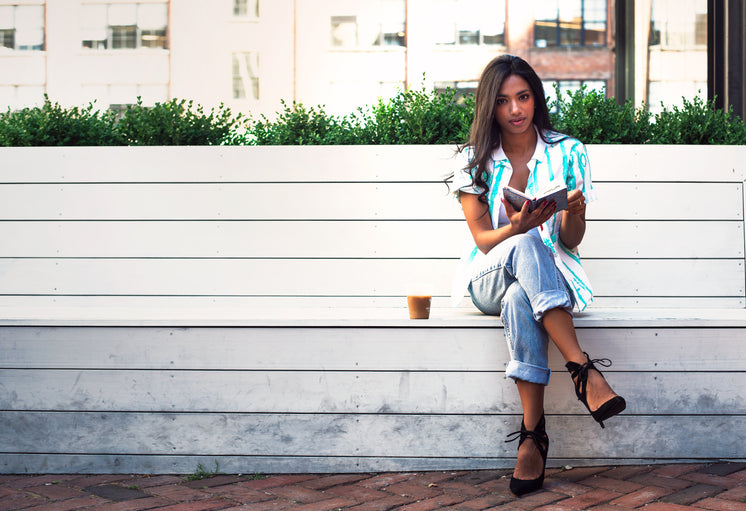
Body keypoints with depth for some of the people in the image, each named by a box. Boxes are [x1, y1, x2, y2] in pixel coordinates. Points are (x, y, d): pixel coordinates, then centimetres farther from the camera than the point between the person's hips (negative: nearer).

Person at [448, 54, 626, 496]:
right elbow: (484, 240, -6)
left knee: (519, 301, -39)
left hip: (551, 275, 0)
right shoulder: (474, 161, 2)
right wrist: (517, 228, -28)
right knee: (525, 247, -37)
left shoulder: (568, 153, 2)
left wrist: (575, 213, -24)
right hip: (489, 279, 0)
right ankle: (584, 370, -42)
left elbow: (569, 243, -1)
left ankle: (533, 434, -39)